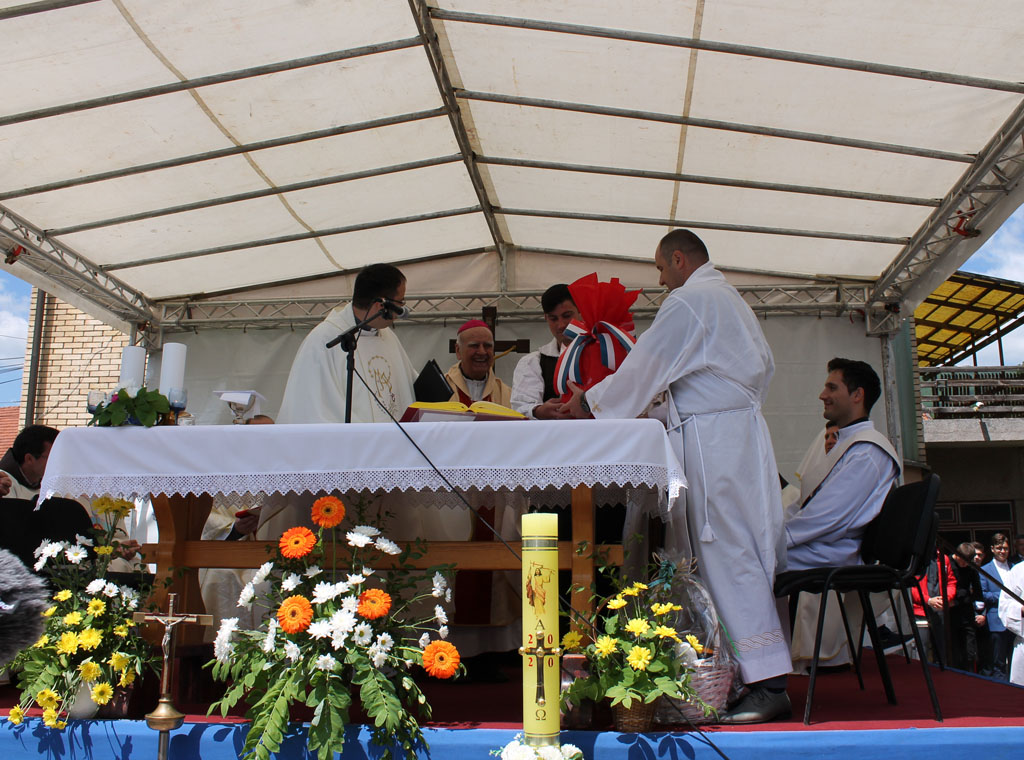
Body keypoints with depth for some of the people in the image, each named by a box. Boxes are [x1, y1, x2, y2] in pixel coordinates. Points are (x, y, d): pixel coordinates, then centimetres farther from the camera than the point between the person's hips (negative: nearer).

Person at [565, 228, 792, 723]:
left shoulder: (688, 300, -8)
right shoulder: (729, 298, 22)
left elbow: (645, 365, -8)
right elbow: (765, 365, 26)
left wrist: (590, 403, 2)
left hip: (710, 437, -10)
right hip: (740, 429, 10)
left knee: (728, 552, -10)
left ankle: (769, 684, -9)